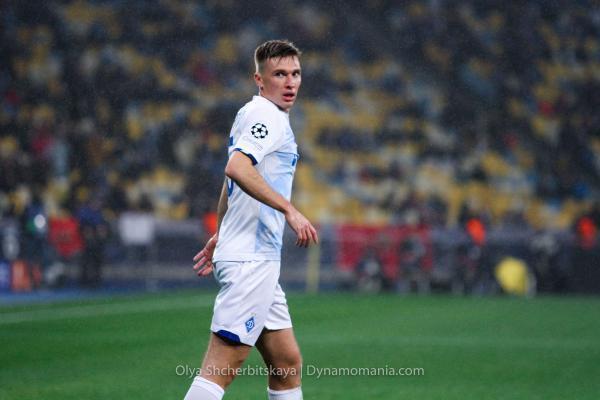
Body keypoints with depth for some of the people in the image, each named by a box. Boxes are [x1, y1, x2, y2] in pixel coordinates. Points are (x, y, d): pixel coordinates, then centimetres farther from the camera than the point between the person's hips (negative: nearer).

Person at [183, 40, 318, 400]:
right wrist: (289, 210, -28)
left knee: (288, 364, 11)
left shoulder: (252, 115, 21)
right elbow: (236, 168, -27)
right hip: (251, 259, -10)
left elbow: (232, 179, 32)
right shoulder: (268, 115, -10)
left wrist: (220, 236, 39)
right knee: (221, 369, -13)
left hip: (258, 261, 10)